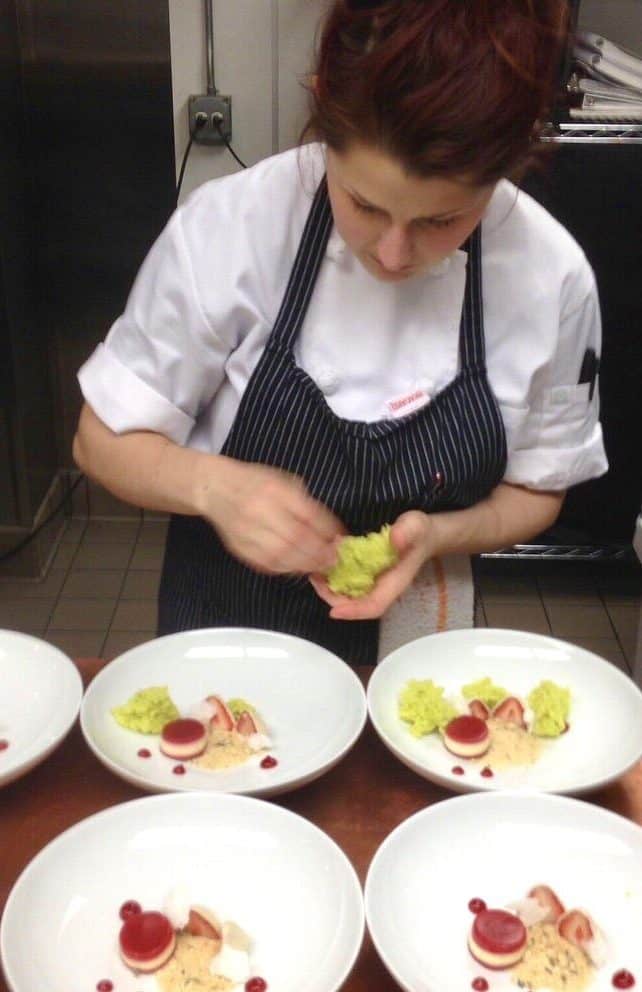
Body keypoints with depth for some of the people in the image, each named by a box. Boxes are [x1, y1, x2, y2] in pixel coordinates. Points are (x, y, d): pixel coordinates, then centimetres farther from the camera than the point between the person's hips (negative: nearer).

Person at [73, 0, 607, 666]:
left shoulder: (554, 277, -15)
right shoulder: (225, 227, -19)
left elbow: (535, 489, -1)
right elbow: (105, 440, -9)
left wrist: (440, 535, -21)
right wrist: (214, 485, -28)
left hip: (411, 631, 1)